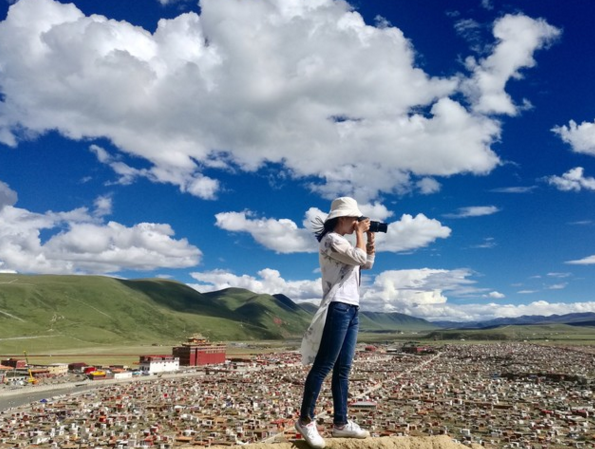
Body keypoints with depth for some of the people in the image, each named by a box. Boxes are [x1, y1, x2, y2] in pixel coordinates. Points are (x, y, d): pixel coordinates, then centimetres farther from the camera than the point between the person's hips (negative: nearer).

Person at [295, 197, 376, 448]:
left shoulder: (344, 242, 21)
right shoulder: (331, 240, -8)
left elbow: (368, 263, 25)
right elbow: (359, 258, -18)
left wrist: (370, 237, 15)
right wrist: (360, 232, -4)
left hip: (351, 309, 10)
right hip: (338, 308, -10)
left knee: (343, 369, 7)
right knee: (323, 366, -8)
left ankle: (340, 423, 11)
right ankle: (306, 420, -2)